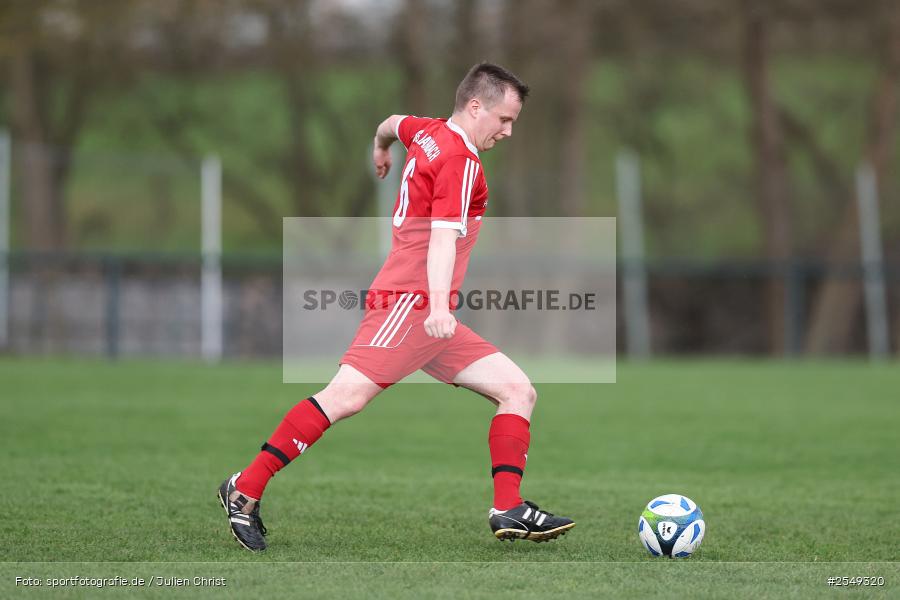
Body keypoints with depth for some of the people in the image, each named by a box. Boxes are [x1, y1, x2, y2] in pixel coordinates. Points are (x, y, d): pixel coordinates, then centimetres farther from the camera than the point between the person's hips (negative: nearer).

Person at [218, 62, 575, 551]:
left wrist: (381, 149, 64)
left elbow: (393, 123, 41)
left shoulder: (427, 132, 18)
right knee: (346, 396, -20)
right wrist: (439, 304, -36)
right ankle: (246, 489, -16)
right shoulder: (460, 161, -10)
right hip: (408, 302, -11)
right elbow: (444, 235, -24)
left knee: (519, 391, 3)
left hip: (431, 317, 11)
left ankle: (508, 510, -5)